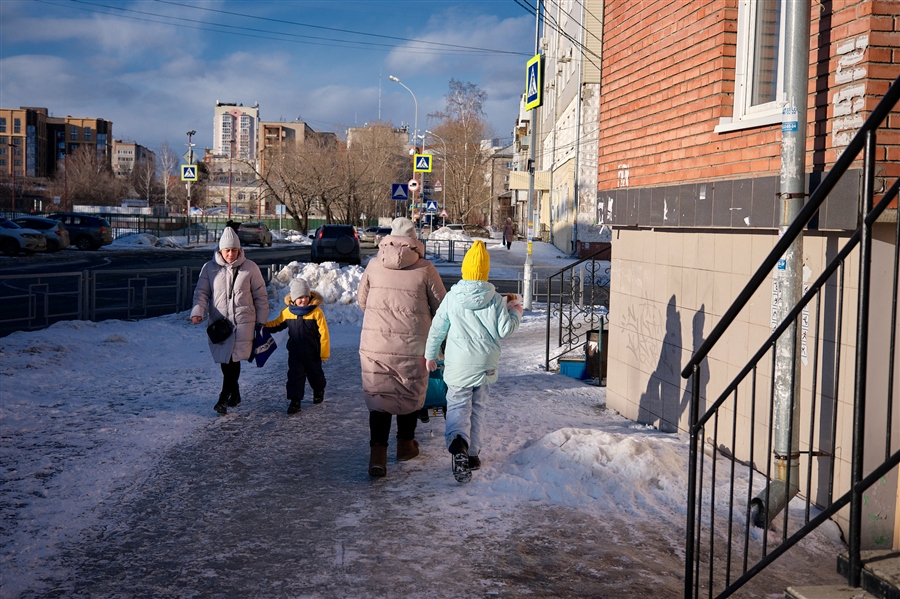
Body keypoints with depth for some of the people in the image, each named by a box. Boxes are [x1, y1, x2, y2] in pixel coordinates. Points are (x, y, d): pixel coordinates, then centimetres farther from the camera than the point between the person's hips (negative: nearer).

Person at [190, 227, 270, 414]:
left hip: (243, 322, -2)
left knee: (233, 359, -13)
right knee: (224, 360, 9)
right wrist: (198, 311, -16)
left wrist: (261, 321, 7)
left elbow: (260, 296, 7)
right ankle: (235, 394, 27)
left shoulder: (250, 268, 1)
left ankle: (223, 399, -10)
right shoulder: (210, 268, 3)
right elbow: (201, 292, 2)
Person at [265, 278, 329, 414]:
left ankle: (319, 392, 43)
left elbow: (324, 333, -13)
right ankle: (294, 401, 2)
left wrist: (324, 352, -13)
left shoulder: (316, 312, -14)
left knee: (315, 373, 17)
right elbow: (277, 324, 14)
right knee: (295, 375, -3)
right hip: (294, 352, 2)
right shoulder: (288, 312, -4)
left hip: (312, 352, -2)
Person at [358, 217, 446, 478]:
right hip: (412, 346, -1)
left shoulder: (374, 265, -1)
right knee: (411, 394, 18)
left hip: (374, 344, 2)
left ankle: (377, 453, -2)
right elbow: (441, 307, -1)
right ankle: (405, 444, 32)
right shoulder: (425, 269, -8)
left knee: (378, 396, 8)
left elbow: (362, 300, 12)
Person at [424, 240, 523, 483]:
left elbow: (437, 329, 2)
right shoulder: (495, 299, -6)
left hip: (458, 364, -1)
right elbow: (505, 330, -6)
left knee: (458, 406, 1)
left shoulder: (452, 298, -4)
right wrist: (515, 312, 13)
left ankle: (458, 442, -28)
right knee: (478, 407, 15)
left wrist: (431, 354, 16)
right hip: (485, 364, 1)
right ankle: (473, 454, 18)